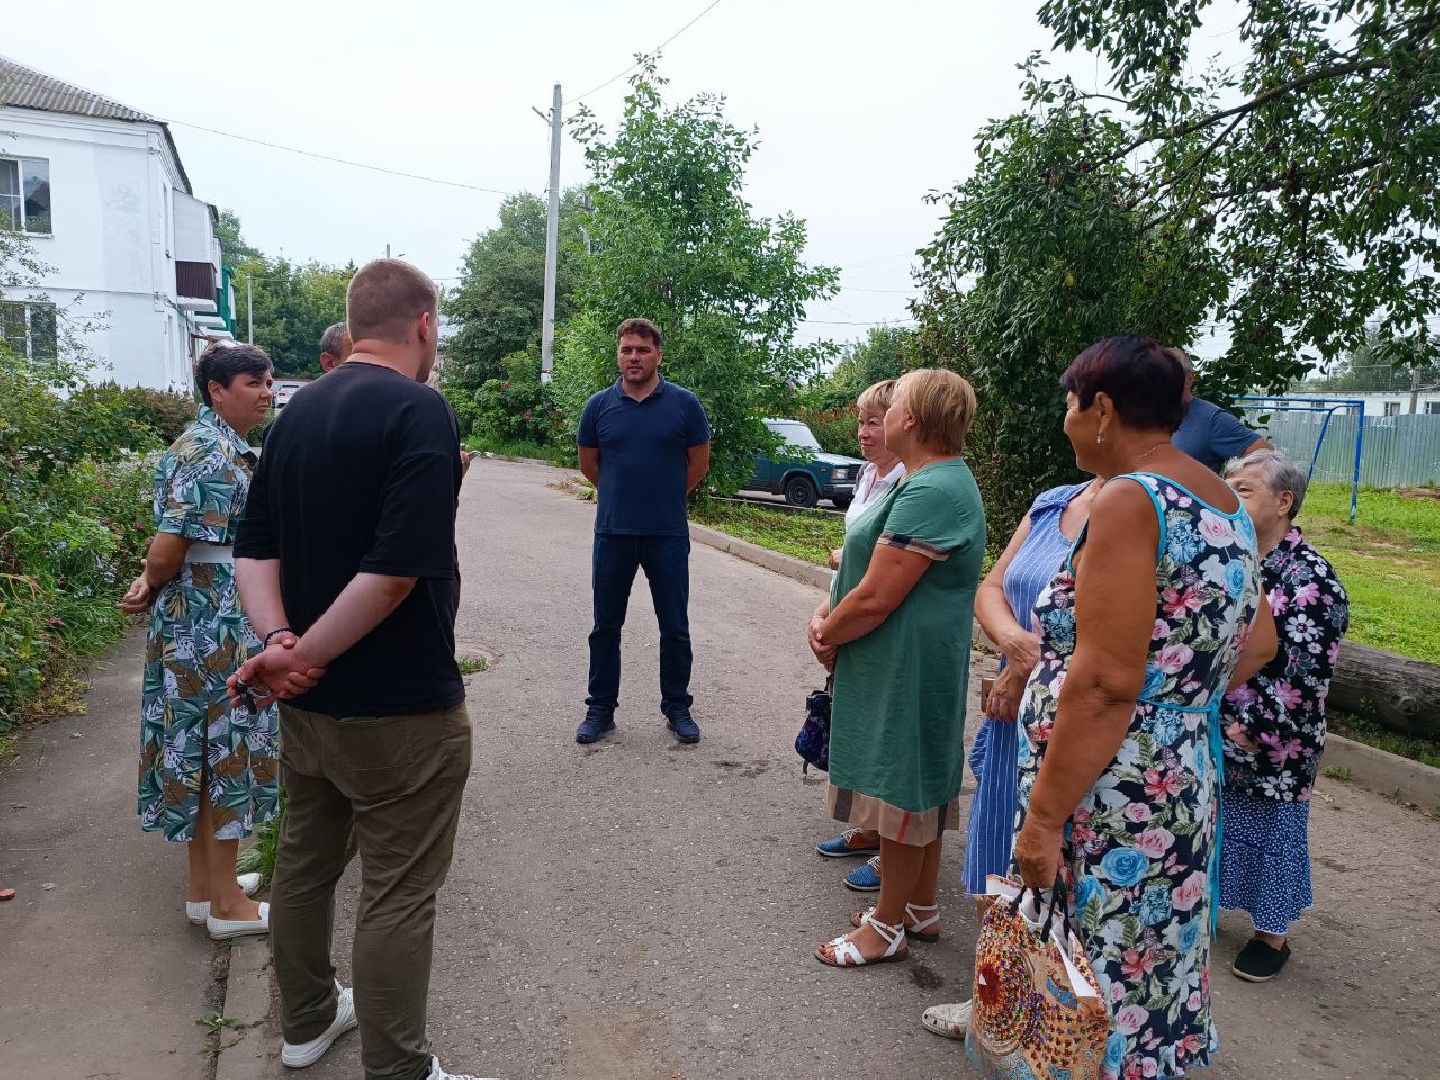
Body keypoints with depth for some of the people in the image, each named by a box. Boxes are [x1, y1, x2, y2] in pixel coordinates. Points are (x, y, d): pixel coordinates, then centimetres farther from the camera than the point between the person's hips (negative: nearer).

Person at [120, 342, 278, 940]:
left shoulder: (206, 443, 14)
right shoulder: (216, 455, -20)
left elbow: (170, 546, 17)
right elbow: (168, 550, -23)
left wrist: (153, 583, 1)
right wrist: (152, 587, -4)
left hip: (203, 627, 10)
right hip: (218, 632, -10)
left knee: (205, 754, 17)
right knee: (225, 755, 1)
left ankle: (206, 884, 31)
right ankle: (226, 903, 16)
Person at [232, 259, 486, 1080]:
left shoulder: (298, 412, 8)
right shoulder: (420, 410, -18)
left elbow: (257, 547, 4)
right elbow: (398, 570, -27)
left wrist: (280, 641, -10)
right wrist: (302, 657, -18)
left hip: (307, 702, 8)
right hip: (399, 706, -8)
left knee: (305, 861, 22)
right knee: (397, 894, 5)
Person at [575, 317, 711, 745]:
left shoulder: (684, 404, -2)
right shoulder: (599, 405, 2)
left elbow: (698, 464, 6)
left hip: (668, 535, -1)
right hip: (612, 533, 2)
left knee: (675, 628, 7)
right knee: (606, 627, 10)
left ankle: (677, 707, 23)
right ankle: (600, 709, 23)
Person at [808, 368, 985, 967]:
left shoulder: (930, 493, -24)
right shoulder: (931, 480, 12)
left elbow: (875, 600, -26)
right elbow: (871, 570, 16)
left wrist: (827, 635, -8)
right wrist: (829, 612, 1)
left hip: (905, 672, -10)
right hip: (910, 670, 11)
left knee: (902, 796, 4)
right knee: (917, 793, 20)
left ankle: (887, 928, 20)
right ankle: (921, 908, 35)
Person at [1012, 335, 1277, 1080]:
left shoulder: (1130, 502, -19)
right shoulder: (1223, 504, 10)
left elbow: (1105, 685, -24)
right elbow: (1259, 641, 20)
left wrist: (1044, 817, -19)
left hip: (1114, 794, -9)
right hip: (1187, 774, 9)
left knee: (1090, 988, 6)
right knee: (1154, 964, 22)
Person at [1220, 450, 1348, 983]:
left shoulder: (1311, 579, -16)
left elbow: (1306, 673, -19)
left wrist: (1253, 732, -17)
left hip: (1272, 746, -5)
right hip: (1212, 734, 5)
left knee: (1272, 831, 11)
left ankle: (1272, 935, 29)